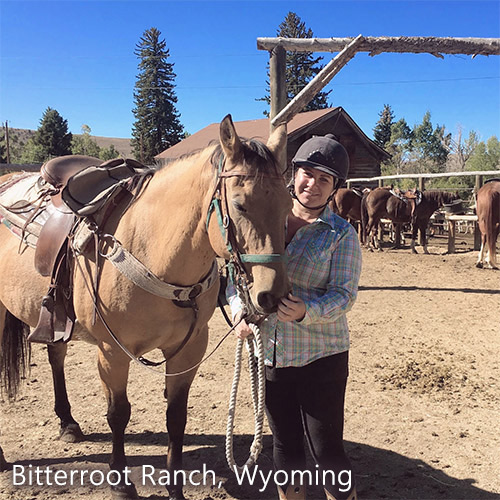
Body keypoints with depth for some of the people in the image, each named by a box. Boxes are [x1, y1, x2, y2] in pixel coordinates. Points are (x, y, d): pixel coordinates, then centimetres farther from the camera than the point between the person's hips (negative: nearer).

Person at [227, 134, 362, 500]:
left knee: (327, 451, 4)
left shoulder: (342, 234, -7)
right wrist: (240, 309, -12)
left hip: (322, 356, -3)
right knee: (285, 444, 19)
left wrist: (306, 310, -32)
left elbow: (344, 294, -13)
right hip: (270, 353, 4)